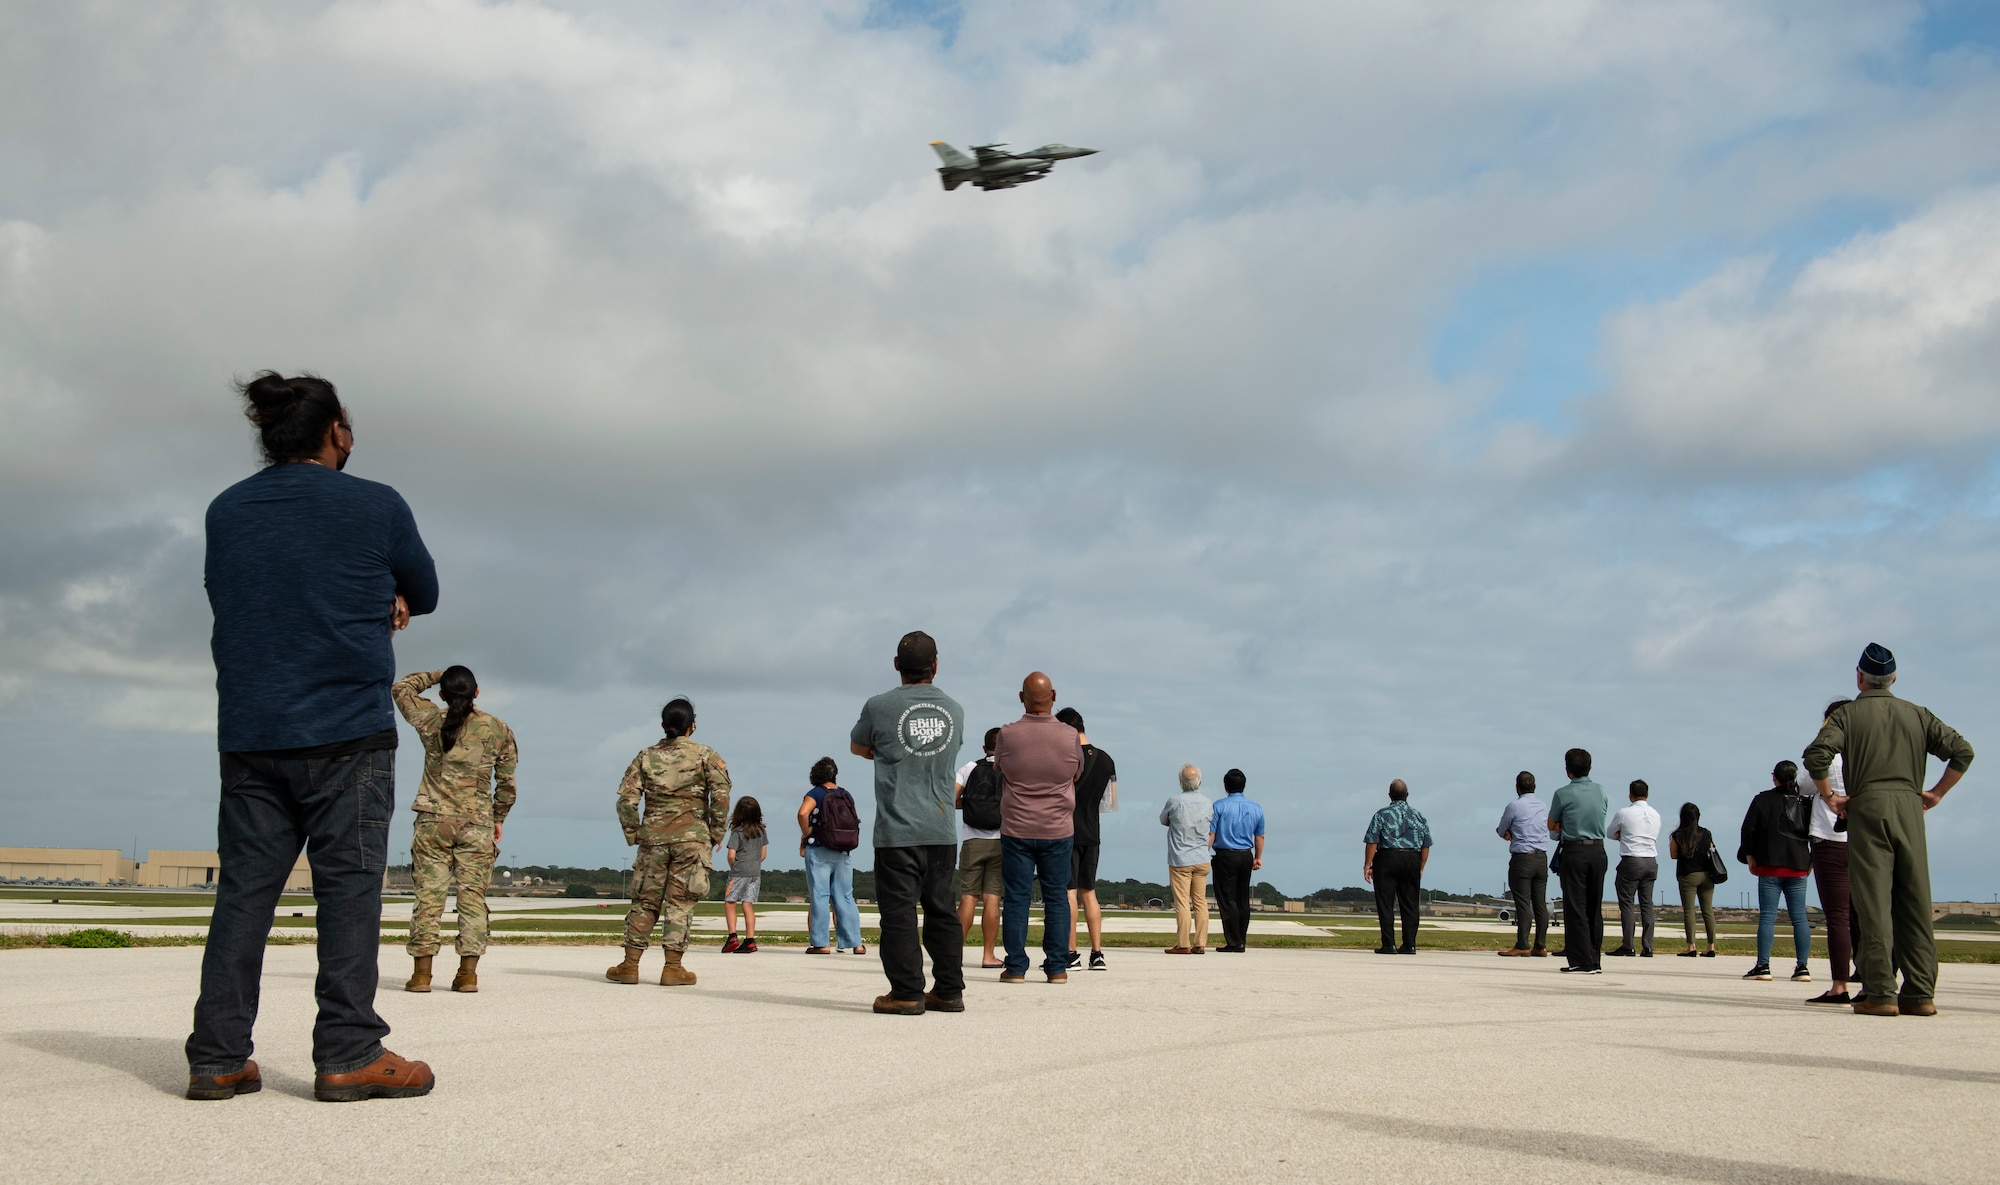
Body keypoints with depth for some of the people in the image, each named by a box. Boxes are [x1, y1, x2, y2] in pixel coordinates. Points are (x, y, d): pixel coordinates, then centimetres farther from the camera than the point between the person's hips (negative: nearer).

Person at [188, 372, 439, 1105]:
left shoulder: (225, 512, 11)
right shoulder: (377, 508, -2)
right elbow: (424, 594, 10)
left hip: (249, 734, 4)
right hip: (348, 728, -4)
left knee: (245, 887, 7)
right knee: (349, 885, -3)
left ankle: (217, 1057, 6)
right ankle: (348, 1052, -6)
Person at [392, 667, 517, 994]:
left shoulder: (431, 721, 0)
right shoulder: (498, 730, 2)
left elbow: (401, 688, 18)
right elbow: (506, 782, 8)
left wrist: (436, 675, 23)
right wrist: (498, 819, 20)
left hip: (434, 821, 0)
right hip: (477, 824, 0)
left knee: (429, 894, 1)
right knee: (472, 896, 2)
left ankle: (422, 972, -2)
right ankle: (468, 973, -3)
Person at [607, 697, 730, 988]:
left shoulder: (646, 756, 7)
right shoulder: (706, 756, 0)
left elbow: (627, 799, 1)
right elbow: (721, 796, -10)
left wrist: (633, 834, 9)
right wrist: (715, 833, -1)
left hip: (654, 836, 2)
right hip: (692, 837, -2)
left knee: (645, 900, 9)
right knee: (680, 901, 1)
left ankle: (630, 965, 10)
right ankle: (673, 968, 0)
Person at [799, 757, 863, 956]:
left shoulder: (816, 793, -6)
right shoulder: (847, 795, 9)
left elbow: (803, 813, -24)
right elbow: (855, 823, 11)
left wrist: (806, 836, -10)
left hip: (818, 851, -4)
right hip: (844, 853, 4)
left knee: (819, 897, -1)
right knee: (845, 898, 8)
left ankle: (820, 943, -3)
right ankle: (855, 943, 6)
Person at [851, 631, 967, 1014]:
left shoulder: (879, 707, -5)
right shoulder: (954, 710, 7)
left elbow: (857, 747, 12)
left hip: (898, 831, -4)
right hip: (943, 830, 4)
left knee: (899, 911, -1)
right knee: (942, 910, 11)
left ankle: (906, 993, -3)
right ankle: (949, 990, 13)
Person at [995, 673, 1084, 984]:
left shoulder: (1007, 736, -9)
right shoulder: (1070, 736, -7)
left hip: (1017, 830, -1)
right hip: (1058, 830, 1)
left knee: (1015, 897, 4)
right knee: (1057, 897, 7)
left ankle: (1016, 967, 3)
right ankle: (1058, 967, 6)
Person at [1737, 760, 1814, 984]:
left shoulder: (1763, 800, -2)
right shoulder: (1806, 803, 7)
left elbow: (1748, 829, -3)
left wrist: (1750, 857, 6)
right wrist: (1810, 862, 14)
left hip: (1770, 866, -3)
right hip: (1798, 867, 3)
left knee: (1767, 916, -4)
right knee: (1799, 916, 4)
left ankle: (1763, 966, -7)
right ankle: (1802, 967, 1)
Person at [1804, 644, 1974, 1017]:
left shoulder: (1848, 714, 5)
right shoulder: (1917, 714, 16)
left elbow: (1816, 754, -11)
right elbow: (1962, 751, 10)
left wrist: (1829, 797, 1)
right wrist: (1936, 793, 15)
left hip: (1868, 807, -3)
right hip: (1910, 807, 3)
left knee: (1874, 903, -5)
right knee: (1915, 902, 5)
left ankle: (1880, 993, -11)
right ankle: (1920, 993, 2)